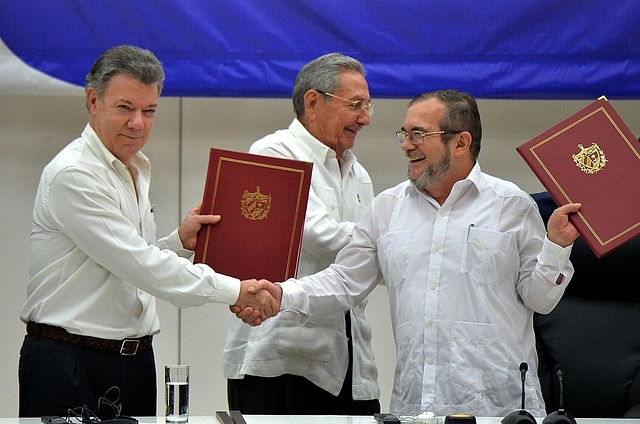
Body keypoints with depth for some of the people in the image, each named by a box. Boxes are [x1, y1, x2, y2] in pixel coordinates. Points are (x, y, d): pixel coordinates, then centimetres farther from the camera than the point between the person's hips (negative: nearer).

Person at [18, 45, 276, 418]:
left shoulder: (136, 170, 15)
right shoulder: (72, 174, -15)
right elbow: (137, 264, -20)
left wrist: (180, 243, 1)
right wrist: (234, 291, -19)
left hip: (135, 359, 8)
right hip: (69, 365, -8)